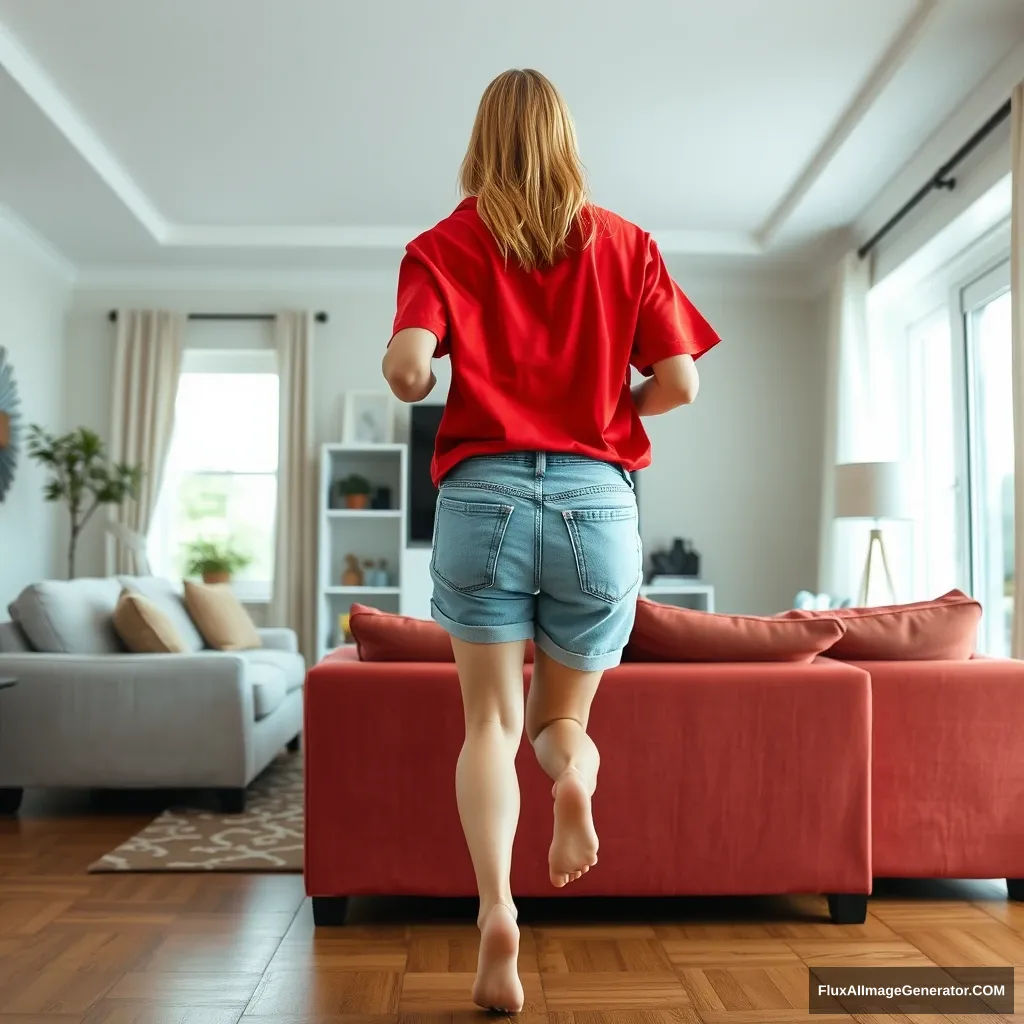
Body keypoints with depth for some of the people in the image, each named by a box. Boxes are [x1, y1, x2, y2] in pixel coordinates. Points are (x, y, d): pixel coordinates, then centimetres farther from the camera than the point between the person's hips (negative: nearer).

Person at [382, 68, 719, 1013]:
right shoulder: (626, 243, 11)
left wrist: (417, 379, 14)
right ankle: (573, 776, -17)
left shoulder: (444, 244, 7)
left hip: (484, 494, -1)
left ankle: (496, 907, -13)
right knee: (563, 715, 16)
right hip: (597, 499, 1)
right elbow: (679, 383, 3)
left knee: (492, 721, 5)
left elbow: (408, 369, -9)